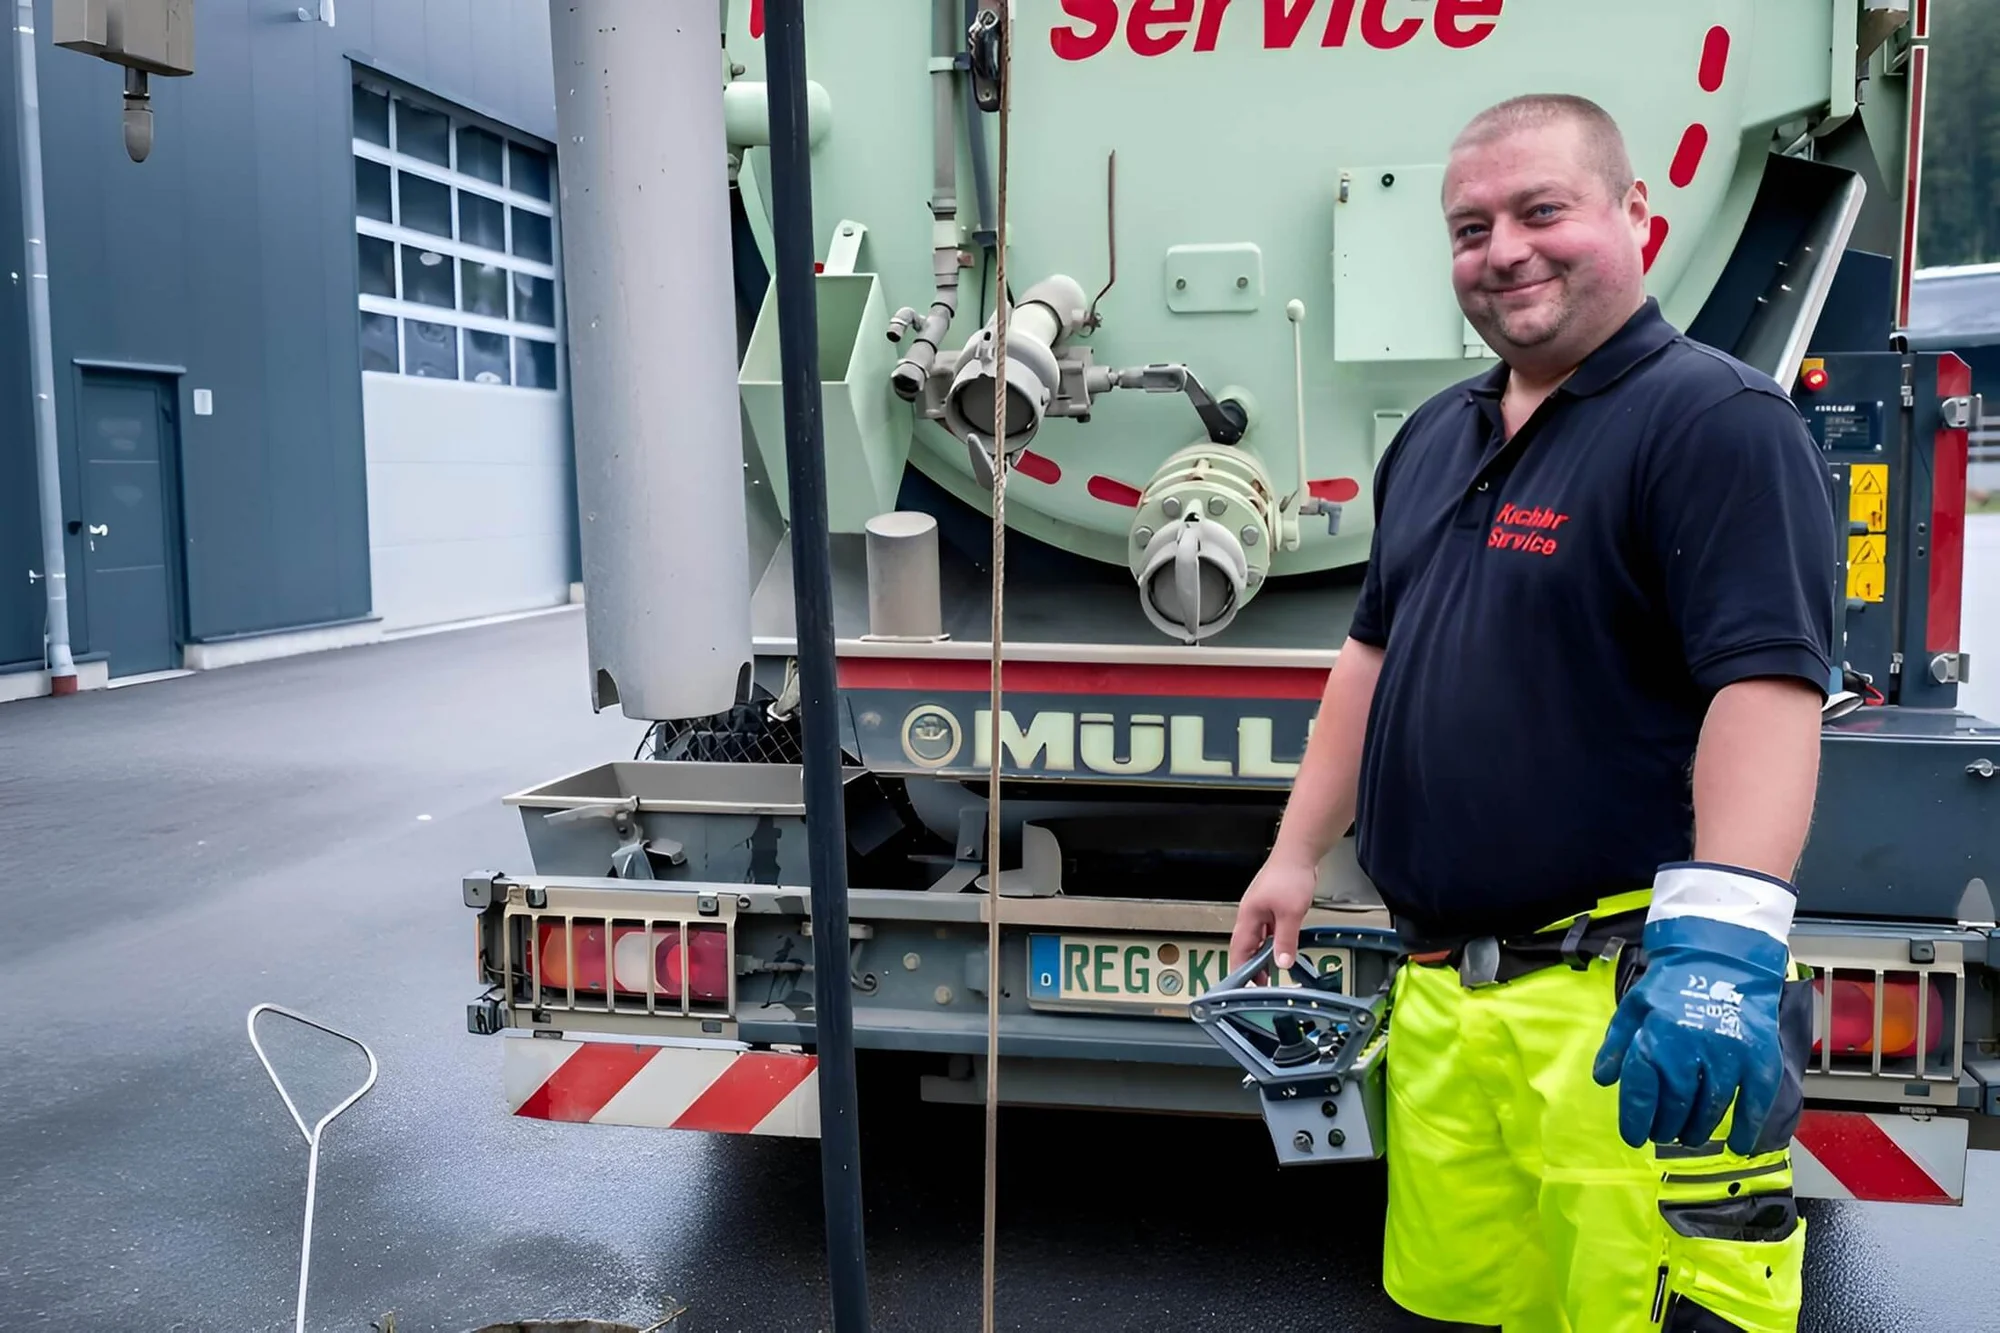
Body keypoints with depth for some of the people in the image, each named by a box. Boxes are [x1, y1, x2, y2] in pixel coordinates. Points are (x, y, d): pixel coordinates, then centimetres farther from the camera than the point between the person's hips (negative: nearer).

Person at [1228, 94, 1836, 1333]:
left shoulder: (1716, 419, -9)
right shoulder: (1434, 439, 15)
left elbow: (1767, 686, -20)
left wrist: (1723, 941, -30)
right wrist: (1297, 857, 19)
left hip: (1623, 1000, -7)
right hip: (1441, 996, 7)